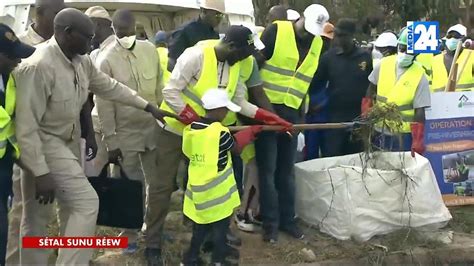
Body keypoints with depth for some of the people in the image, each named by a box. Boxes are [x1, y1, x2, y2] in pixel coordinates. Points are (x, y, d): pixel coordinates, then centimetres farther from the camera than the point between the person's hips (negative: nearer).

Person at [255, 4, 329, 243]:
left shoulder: (317, 44, 7)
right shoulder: (276, 30, -10)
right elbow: (255, 64, -11)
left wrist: (302, 111, 15)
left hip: (291, 112, 5)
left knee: (286, 169, 12)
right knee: (267, 169, -1)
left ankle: (287, 219, 21)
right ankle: (270, 222, 7)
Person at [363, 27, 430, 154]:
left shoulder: (420, 76, -12)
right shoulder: (383, 64, -3)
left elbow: (420, 112, -14)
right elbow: (371, 90, 12)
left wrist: (417, 143, -20)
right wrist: (366, 115, 7)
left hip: (404, 134, -3)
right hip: (379, 130, 4)